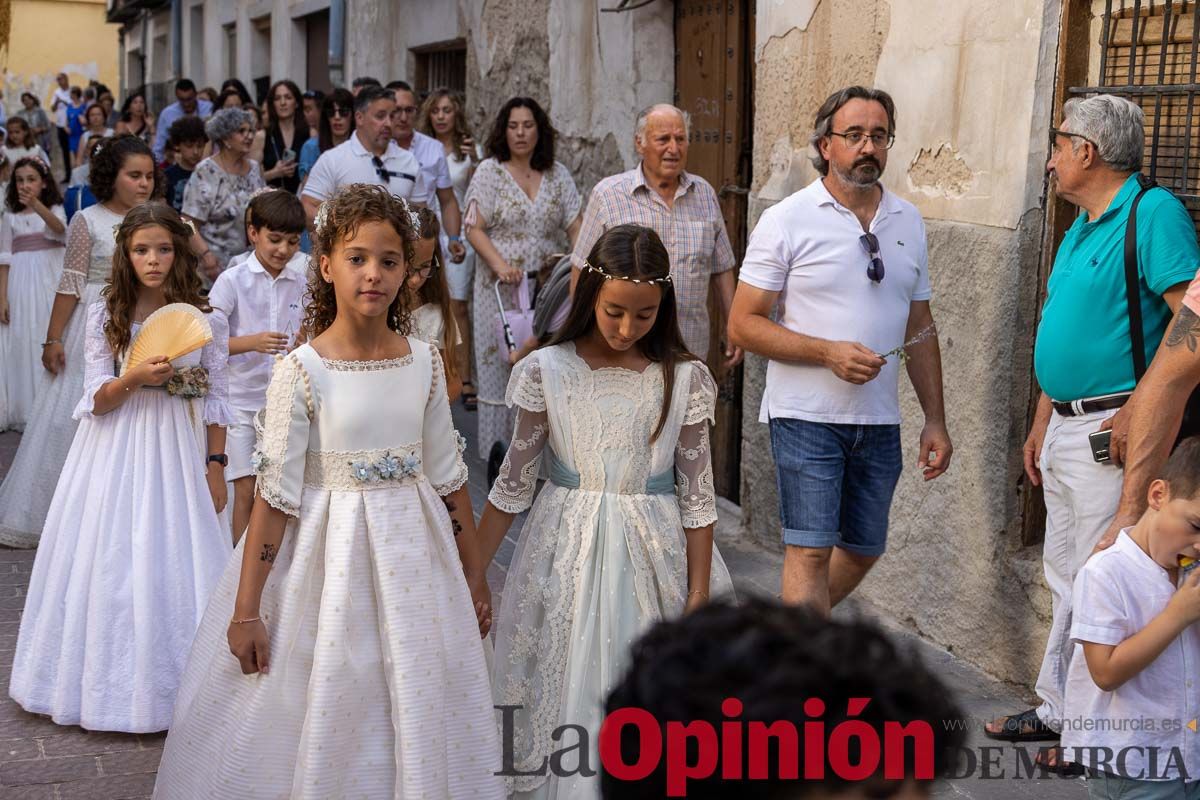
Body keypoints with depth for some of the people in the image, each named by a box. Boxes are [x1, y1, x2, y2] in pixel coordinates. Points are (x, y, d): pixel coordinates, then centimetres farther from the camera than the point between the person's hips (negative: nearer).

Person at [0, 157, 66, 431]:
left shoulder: (54, 210, 4)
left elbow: (60, 229, -20)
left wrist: (36, 205, -38)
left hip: (51, 281, -1)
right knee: (22, 342, 0)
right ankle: (25, 409, 7)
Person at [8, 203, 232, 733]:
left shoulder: (203, 319, -1)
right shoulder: (105, 316, 0)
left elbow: (216, 400, 2)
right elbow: (95, 401, -2)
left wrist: (215, 466, -1)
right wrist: (133, 379, -21)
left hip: (178, 451, -1)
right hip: (116, 449, 1)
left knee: (173, 563, 2)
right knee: (110, 562, 4)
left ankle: (169, 683, 15)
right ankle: (112, 680, 17)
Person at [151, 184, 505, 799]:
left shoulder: (424, 363, -1)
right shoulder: (301, 372, -12)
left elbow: (449, 477, 7)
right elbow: (276, 495, -11)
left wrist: (475, 577, 11)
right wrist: (246, 610, -11)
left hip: (411, 558, 4)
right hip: (326, 556, -3)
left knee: (415, 714, 12)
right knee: (320, 719, 6)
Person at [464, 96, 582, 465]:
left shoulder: (558, 175, 8)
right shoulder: (490, 171, 0)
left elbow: (575, 227, 5)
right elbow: (474, 229, -6)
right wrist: (500, 264, -20)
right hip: (501, 287, -2)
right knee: (501, 363, 1)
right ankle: (500, 450, 10)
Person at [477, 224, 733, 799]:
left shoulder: (685, 379, -6)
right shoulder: (548, 372, -6)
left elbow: (696, 493, -2)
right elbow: (515, 481, 1)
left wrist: (699, 595, -2)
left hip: (651, 554, 0)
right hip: (565, 550, 0)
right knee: (564, 686, 6)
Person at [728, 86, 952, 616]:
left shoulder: (908, 223, 9)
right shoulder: (787, 221, -7)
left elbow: (920, 330, 14)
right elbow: (744, 324, -9)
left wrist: (935, 420, 9)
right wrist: (829, 352, -20)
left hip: (880, 421, 6)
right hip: (807, 416, -5)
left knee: (864, 550, 14)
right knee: (810, 549, -9)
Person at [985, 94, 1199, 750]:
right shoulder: (1079, 228, 16)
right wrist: (1041, 425, 21)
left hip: (1114, 429, -10)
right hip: (1066, 427, 10)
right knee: (1064, 575, 17)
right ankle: (1057, 709, 28)